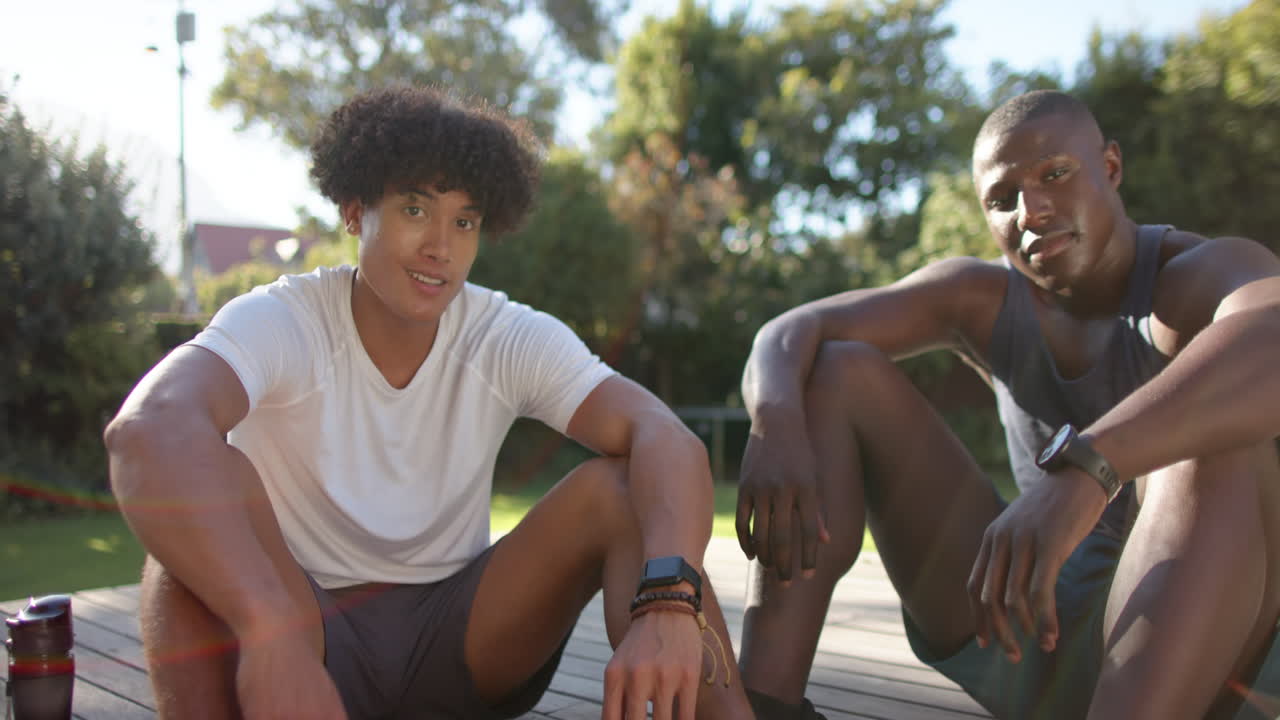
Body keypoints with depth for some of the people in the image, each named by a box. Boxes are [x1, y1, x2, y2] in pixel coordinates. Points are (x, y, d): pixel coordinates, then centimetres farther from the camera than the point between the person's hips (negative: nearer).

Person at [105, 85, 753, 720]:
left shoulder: (512, 339, -7)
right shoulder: (281, 322, -15)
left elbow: (665, 437, -23)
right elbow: (150, 429, -38)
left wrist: (666, 601, -45)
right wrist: (274, 636, -53)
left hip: (462, 639, 3)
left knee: (620, 488, -20)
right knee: (209, 485, -30)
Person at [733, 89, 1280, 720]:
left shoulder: (1209, 273, -11)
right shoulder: (981, 297, 4)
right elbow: (791, 333, -6)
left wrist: (1080, 469, -51)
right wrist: (776, 427, -29)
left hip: (1199, 648, -4)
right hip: (1014, 642, 4)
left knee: (1212, 431, -33)